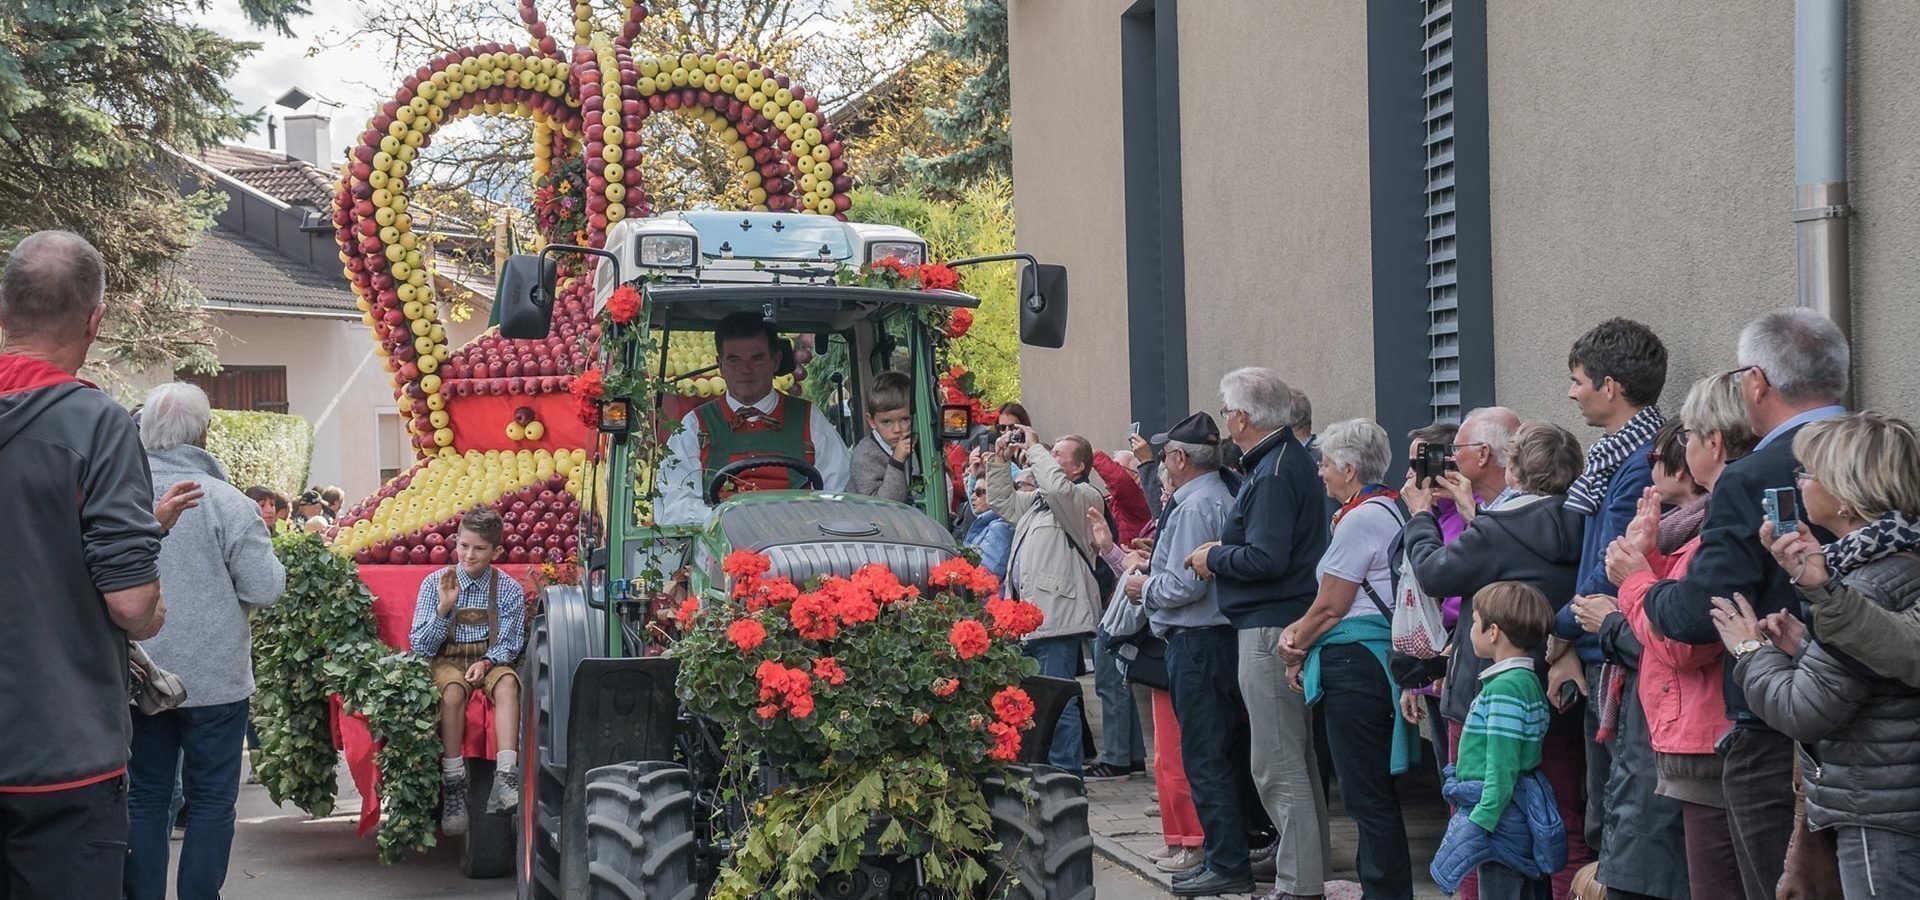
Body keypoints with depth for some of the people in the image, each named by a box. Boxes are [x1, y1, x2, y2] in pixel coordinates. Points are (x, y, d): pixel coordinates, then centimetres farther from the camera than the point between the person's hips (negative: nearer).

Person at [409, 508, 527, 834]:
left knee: (507, 683, -32)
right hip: (446, 660, -1)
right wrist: (444, 607, -19)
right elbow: (420, 646, -4)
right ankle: (453, 783, -34)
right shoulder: (434, 583, -1)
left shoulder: (508, 589, 1)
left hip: (490, 657, 1)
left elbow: (510, 644, 3)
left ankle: (505, 777, -45)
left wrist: (487, 662, -18)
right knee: (453, 690, -34)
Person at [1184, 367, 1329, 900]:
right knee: (1299, 760, 18)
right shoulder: (1291, 459, 14)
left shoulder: (1272, 474, -18)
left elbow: (1266, 558, -25)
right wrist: (1225, 552, 10)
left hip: (1270, 630, -11)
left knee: (1278, 769, -7)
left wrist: (1214, 558, -9)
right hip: (1290, 626, 11)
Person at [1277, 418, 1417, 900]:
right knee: (1375, 791, 15)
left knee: (1367, 793, -5)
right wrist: (1298, 631, 4)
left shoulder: (1360, 519, -15)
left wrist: (1295, 650, 2)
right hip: (1377, 657, 10)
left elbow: (1330, 606, -12)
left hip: (1355, 662, -10)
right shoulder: (1389, 509, 15)